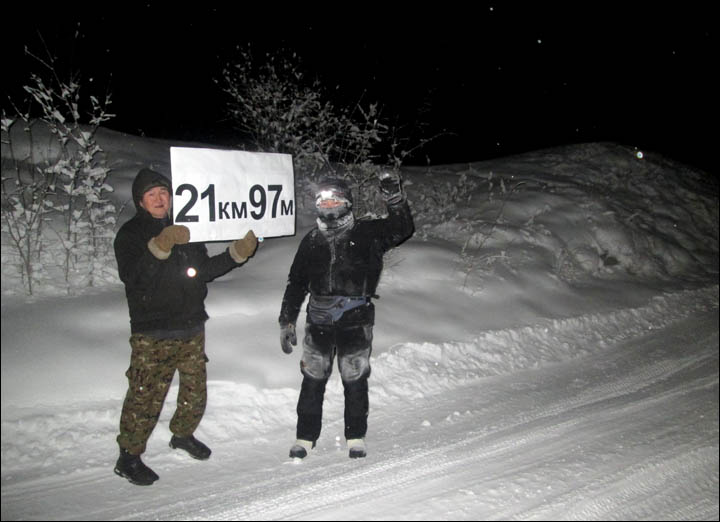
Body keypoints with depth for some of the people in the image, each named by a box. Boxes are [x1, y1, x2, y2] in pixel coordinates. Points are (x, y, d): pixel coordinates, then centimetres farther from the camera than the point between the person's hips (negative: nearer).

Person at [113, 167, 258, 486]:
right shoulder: (130, 234, -6)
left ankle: (183, 434, 40)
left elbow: (205, 270, 17)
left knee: (195, 390, 15)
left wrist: (237, 254, 7)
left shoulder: (186, 229, 11)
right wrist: (160, 246, -34)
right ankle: (129, 457, 13)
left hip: (192, 328, 6)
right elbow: (133, 276, -22)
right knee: (145, 395, -4)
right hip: (152, 333, -6)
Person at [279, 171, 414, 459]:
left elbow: (402, 230, -11)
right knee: (313, 381, 7)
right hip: (318, 322, 3)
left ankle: (356, 437, 21)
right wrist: (287, 321, 8)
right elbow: (296, 283, 12)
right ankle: (305, 437, 21)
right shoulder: (311, 241, 8)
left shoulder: (367, 233, 0)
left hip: (356, 321, -2)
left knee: (355, 381, 5)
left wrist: (394, 197, -25)